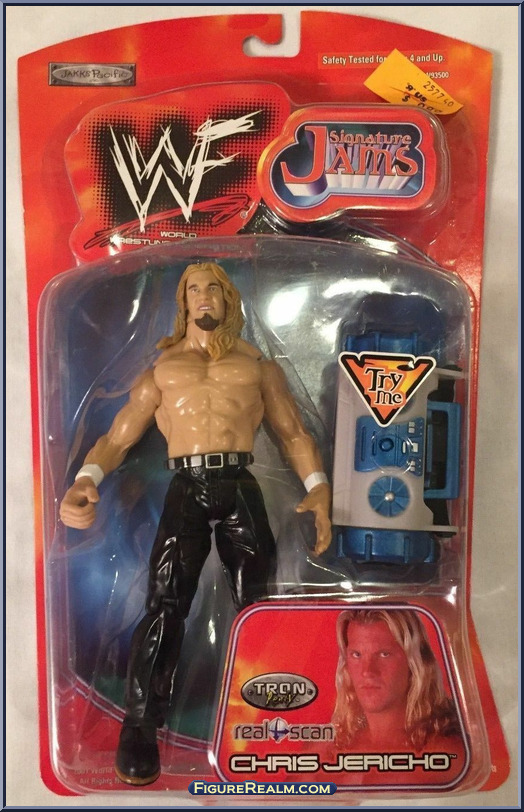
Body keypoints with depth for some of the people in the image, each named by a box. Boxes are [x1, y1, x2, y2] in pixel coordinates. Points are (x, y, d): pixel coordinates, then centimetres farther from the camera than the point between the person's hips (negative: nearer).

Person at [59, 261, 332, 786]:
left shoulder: (258, 366, 20)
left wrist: (317, 486, -1)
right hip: (186, 488, 0)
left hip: (240, 487, 1)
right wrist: (86, 480, -10)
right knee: (165, 605, -10)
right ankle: (140, 724, 7)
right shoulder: (160, 370, 19)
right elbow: (118, 437, 11)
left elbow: (293, 433, 16)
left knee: (256, 607, 1)